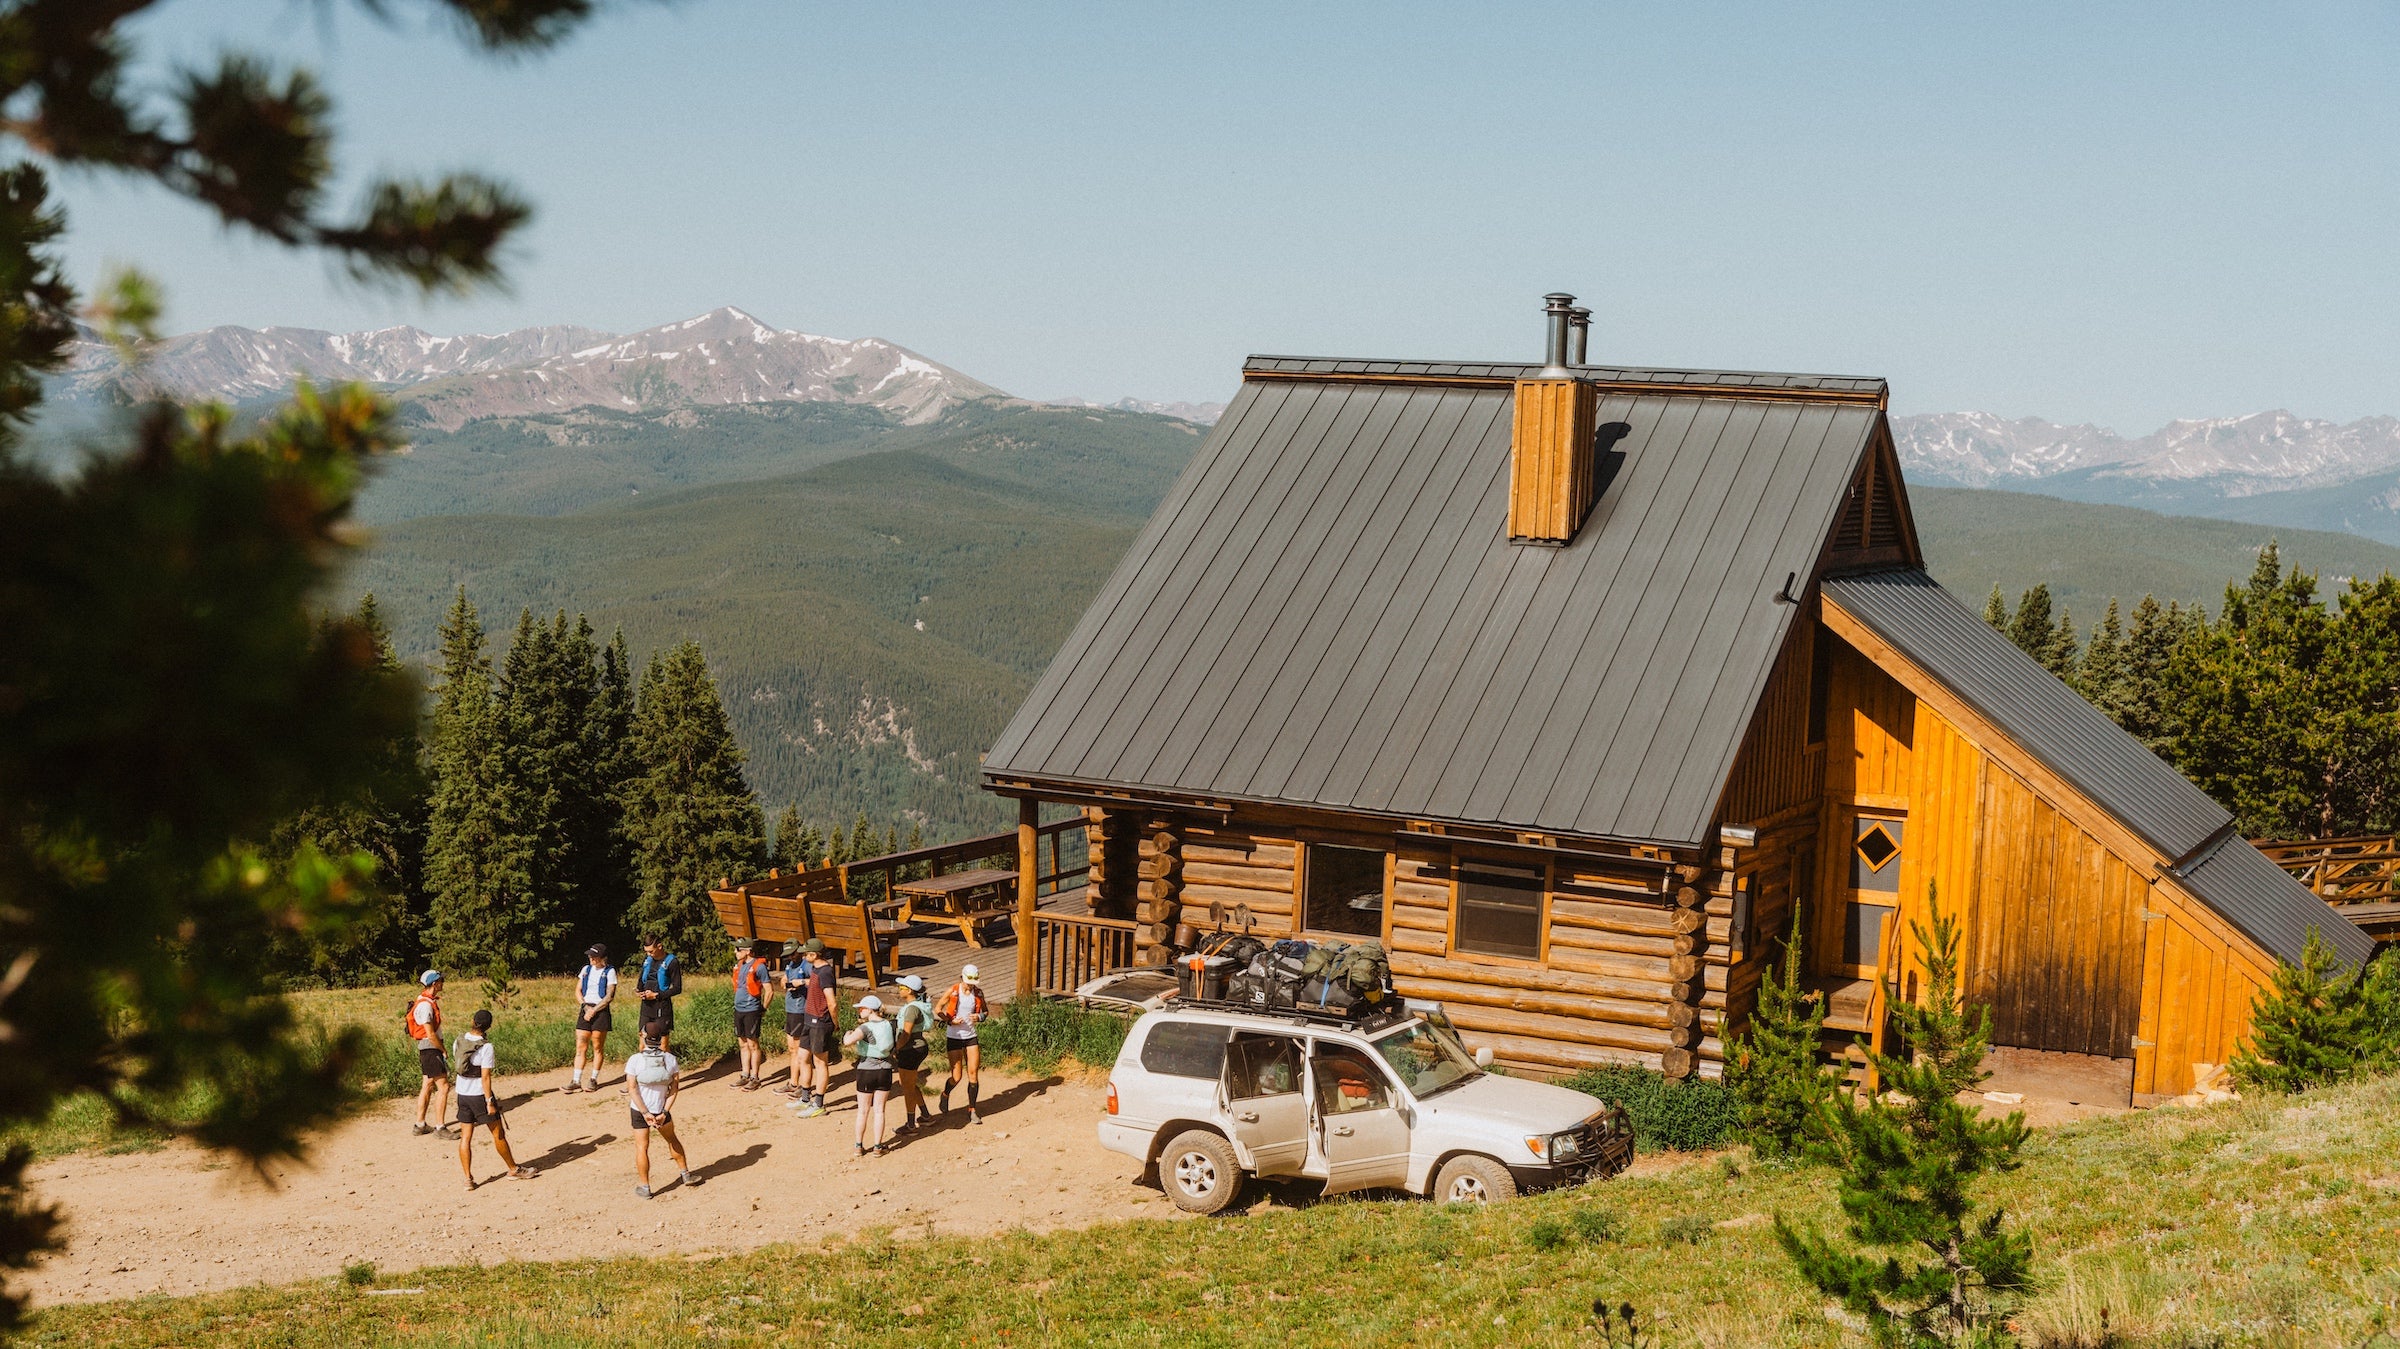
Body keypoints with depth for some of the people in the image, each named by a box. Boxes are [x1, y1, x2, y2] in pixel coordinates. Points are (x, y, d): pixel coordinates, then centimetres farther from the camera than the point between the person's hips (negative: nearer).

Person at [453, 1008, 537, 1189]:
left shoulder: (460, 1041, -1)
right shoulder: (486, 1047, -18)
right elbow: (485, 1077, -19)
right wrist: (490, 1102, -14)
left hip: (462, 1094, 6)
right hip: (480, 1095, -6)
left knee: (465, 1137, 8)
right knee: (498, 1133, 9)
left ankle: (468, 1179, 6)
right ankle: (513, 1170, 21)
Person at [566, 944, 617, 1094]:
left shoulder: (609, 972, -3)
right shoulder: (586, 970, 12)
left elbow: (610, 996, -9)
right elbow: (578, 990, 14)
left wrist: (594, 1010, -13)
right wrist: (585, 1006, -3)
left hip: (601, 1011, -4)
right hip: (585, 1009, 4)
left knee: (598, 1048, 1)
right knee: (580, 1046, -2)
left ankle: (594, 1080, 10)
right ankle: (576, 1082, -3)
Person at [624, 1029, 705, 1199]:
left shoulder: (634, 1061, -14)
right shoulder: (670, 1059, -6)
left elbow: (632, 1089, -16)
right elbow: (674, 1088, -7)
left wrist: (645, 1113, -14)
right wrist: (664, 1112, -8)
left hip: (639, 1109, -3)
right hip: (661, 1108, 3)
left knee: (641, 1147, 7)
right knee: (672, 1139, 23)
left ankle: (644, 1187, 10)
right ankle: (686, 1175, 32)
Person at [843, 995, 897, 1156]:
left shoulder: (866, 1027, -17)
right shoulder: (889, 1025, 0)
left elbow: (848, 1041, -33)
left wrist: (847, 1034, -8)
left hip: (866, 1070, -4)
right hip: (885, 1070, 4)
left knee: (863, 1111, 9)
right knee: (879, 1110, 10)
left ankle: (859, 1146, 15)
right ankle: (877, 1146, 11)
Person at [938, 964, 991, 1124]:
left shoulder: (978, 993, 1)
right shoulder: (953, 991, -9)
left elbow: (986, 1010, 14)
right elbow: (937, 1010, -1)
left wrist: (979, 1017, -9)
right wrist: (951, 1021, -15)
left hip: (971, 1037, 3)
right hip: (954, 1037, -3)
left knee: (973, 1074, -3)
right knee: (957, 1076, -3)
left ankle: (971, 1110, 8)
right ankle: (945, 1095, 30)